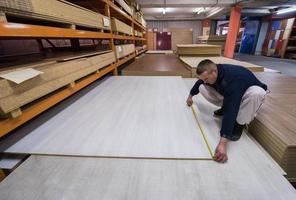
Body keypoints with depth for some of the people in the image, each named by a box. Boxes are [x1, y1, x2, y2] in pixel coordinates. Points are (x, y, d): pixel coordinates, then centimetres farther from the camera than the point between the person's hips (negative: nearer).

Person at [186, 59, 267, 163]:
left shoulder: (232, 78, -42)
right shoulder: (210, 73, -20)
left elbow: (231, 108, -49)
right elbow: (199, 83, 3)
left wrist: (223, 143, -53)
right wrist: (191, 95, 18)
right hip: (228, 94, 5)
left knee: (256, 93, -42)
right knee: (202, 88, -15)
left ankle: (240, 124, -16)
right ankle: (224, 107, 5)